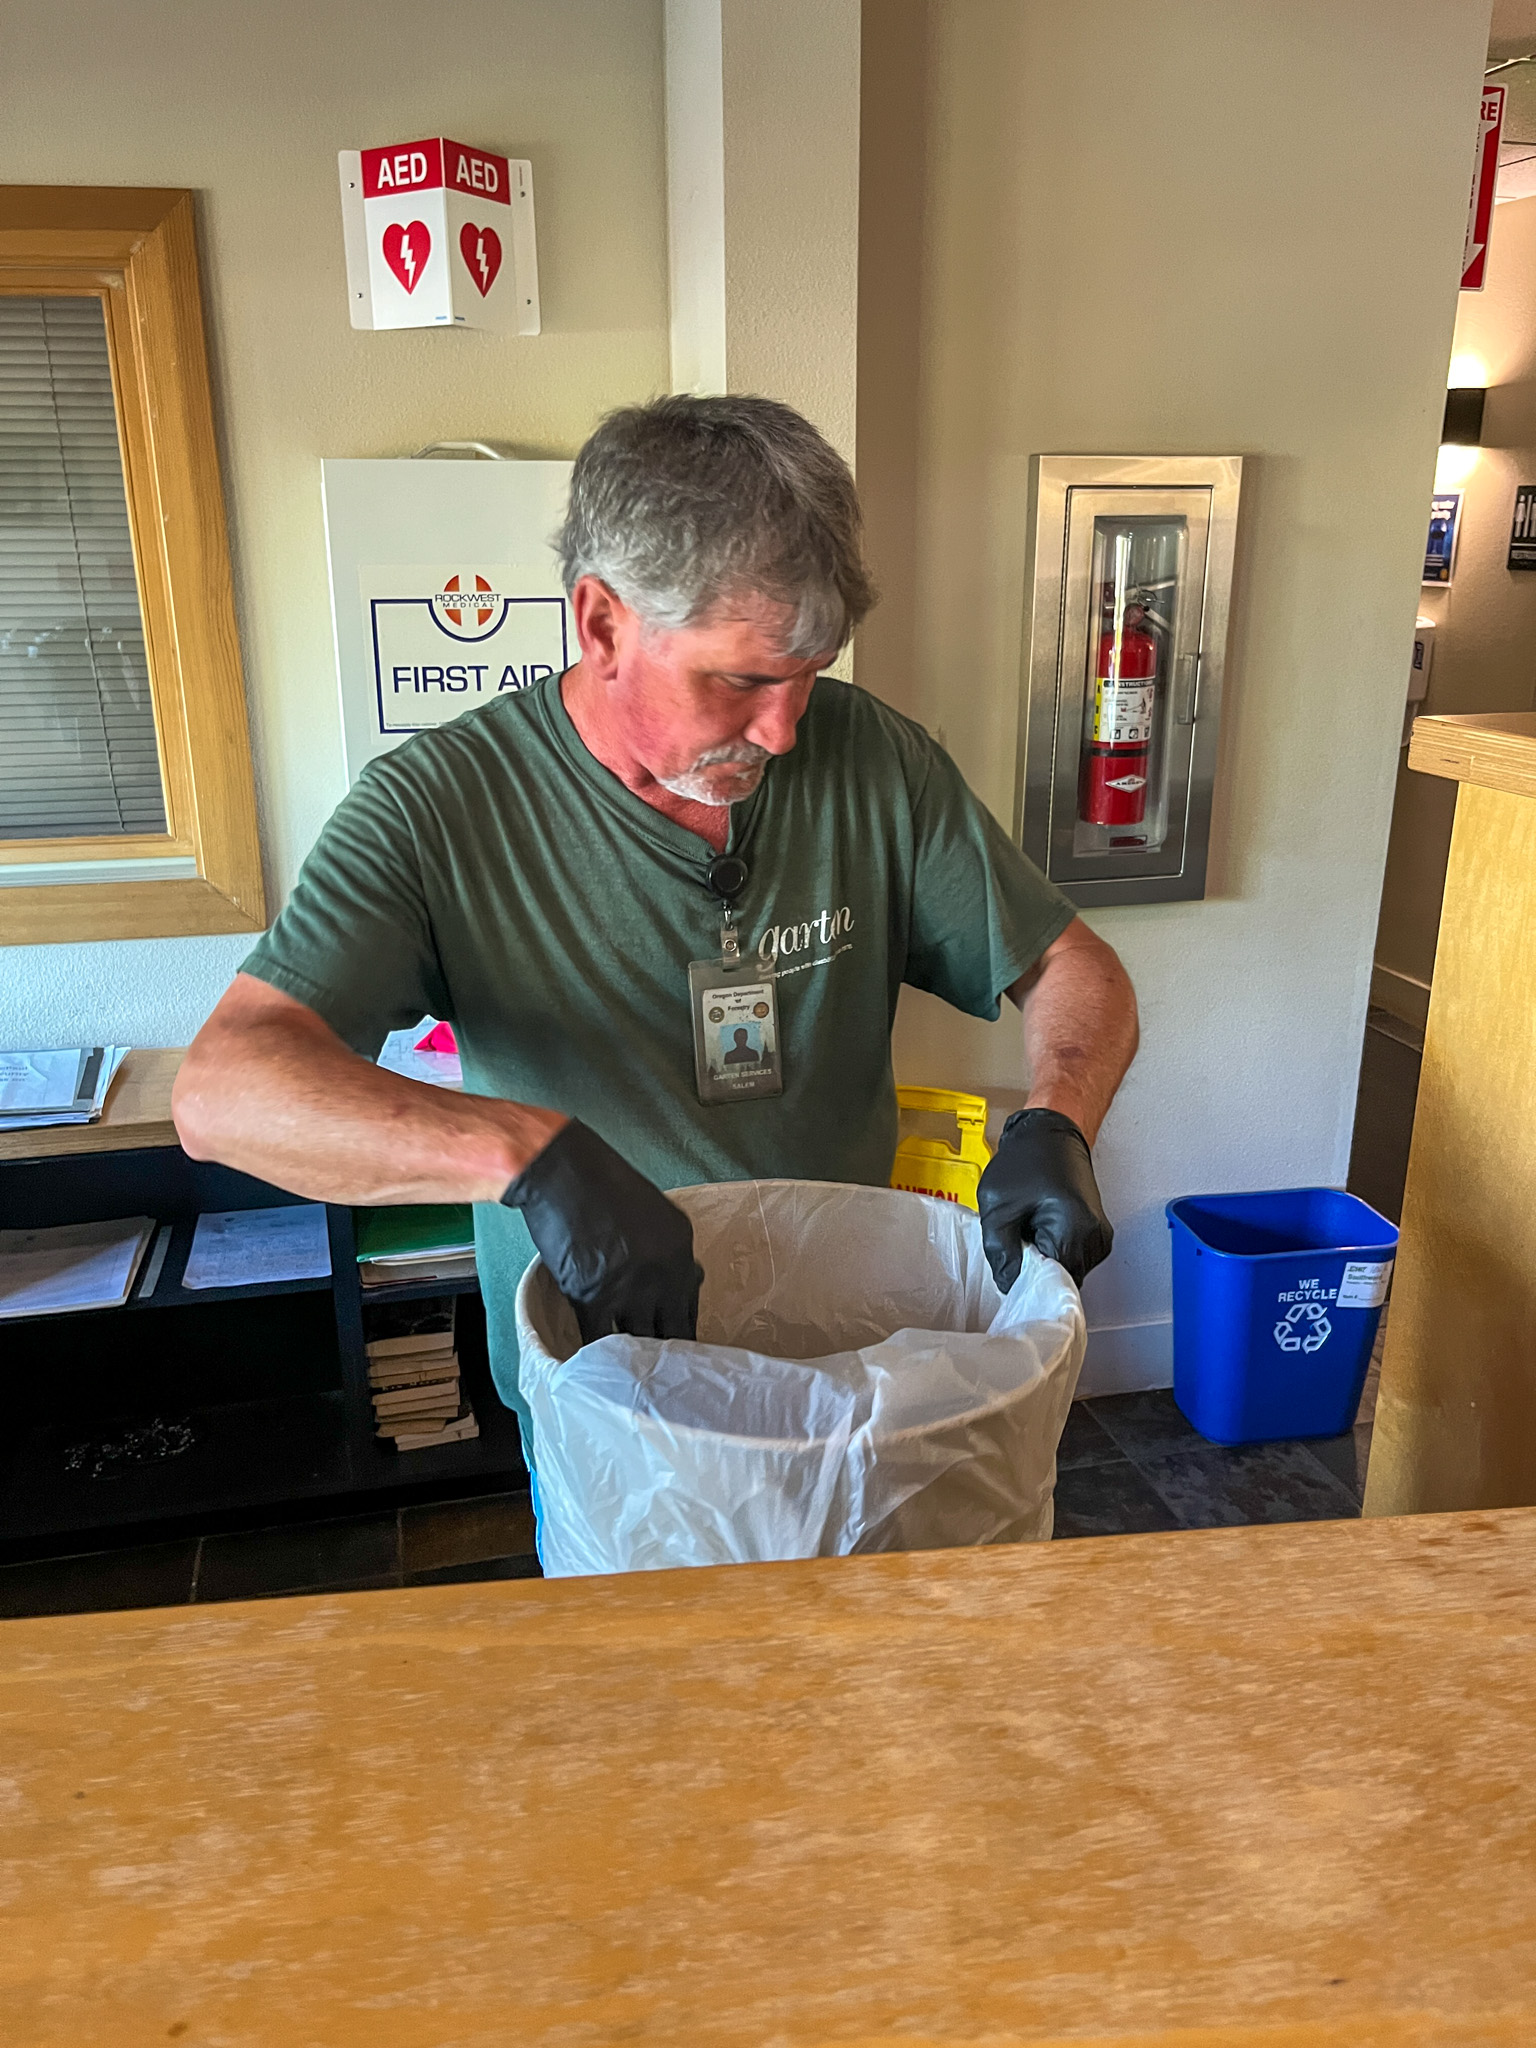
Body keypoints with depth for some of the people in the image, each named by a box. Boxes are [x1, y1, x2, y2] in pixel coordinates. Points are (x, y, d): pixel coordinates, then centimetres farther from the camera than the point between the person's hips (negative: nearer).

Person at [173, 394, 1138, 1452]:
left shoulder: (873, 759, -12)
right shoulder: (441, 807, -20)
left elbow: (1077, 970, -5)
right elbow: (222, 1089, -29)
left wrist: (1054, 1125, -26)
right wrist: (530, 1149, -44)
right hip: (593, 1387, -2)